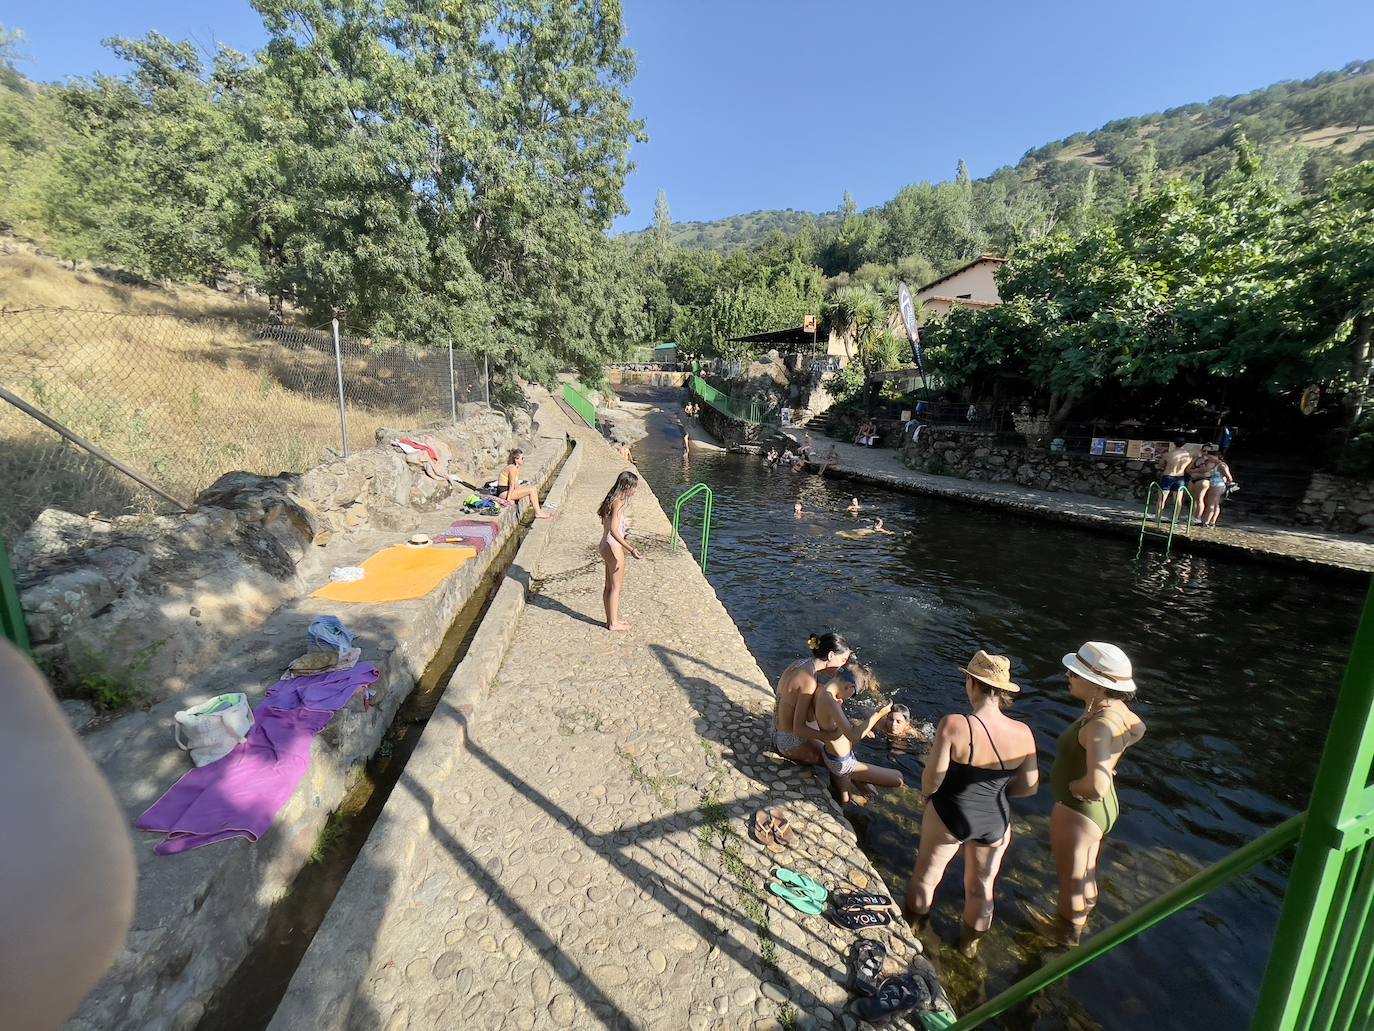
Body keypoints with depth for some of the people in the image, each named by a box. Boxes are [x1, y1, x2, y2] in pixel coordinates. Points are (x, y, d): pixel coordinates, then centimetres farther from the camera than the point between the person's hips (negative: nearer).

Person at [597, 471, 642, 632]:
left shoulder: (611, 500, 8)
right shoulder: (619, 502, -20)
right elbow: (614, 531, -27)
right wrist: (631, 549, -32)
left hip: (606, 546, 9)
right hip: (614, 547, -9)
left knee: (609, 586, 17)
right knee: (616, 587, 4)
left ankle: (611, 619, 28)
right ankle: (614, 623, 14)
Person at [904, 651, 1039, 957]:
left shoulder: (954, 724, -29)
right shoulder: (1023, 733, -16)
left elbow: (930, 779, -21)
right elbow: (1029, 788, -4)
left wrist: (926, 794, 1)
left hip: (949, 816, -3)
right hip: (996, 821, 4)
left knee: (926, 876, 24)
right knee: (981, 887, 28)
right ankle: (970, 944, 52)